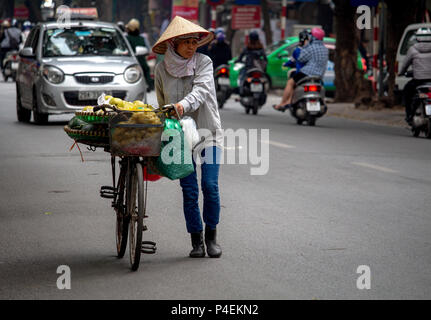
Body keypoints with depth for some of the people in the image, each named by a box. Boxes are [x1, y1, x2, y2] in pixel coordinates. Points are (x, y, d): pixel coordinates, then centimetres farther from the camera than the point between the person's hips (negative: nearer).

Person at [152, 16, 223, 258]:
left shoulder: (204, 63, -3)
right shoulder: (162, 69, 4)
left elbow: (200, 90, -20)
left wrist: (184, 104, -38)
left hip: (208, 131, -1)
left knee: (210, 185, -9)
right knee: (189, 189, -2)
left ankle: (211, 236, 9)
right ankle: (196, 240, 8)